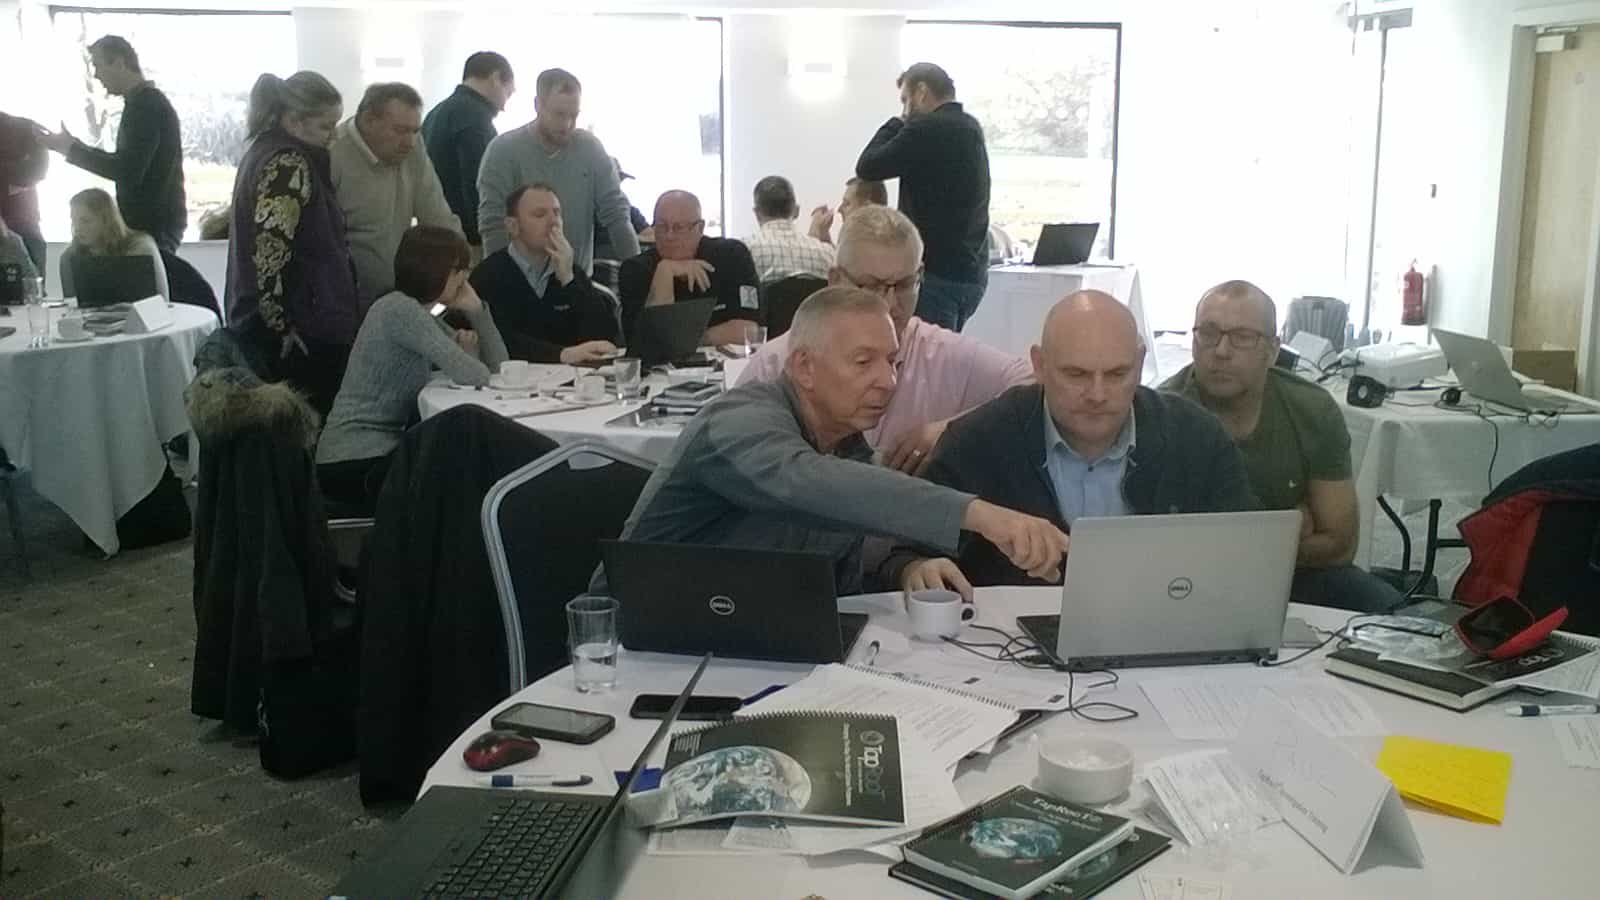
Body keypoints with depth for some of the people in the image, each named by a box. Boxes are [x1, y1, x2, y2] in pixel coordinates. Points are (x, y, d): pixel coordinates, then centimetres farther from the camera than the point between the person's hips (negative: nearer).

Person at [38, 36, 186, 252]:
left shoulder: (146, 105, -15)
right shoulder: (144, 102, 17)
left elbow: (128, 171, -23)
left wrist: (71, 149, -14)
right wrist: (75, 146, 16)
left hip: (153, 225, -10)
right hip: (149, 221, 10)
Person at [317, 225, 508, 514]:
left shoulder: (423, 314, 12)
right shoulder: (399, 309, -18)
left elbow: (498, 366, 9)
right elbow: (474, 377, -26)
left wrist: (476, 309, 0)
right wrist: (465, 354, -3)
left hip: (382, 450, 9)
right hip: (355, 463, -9)